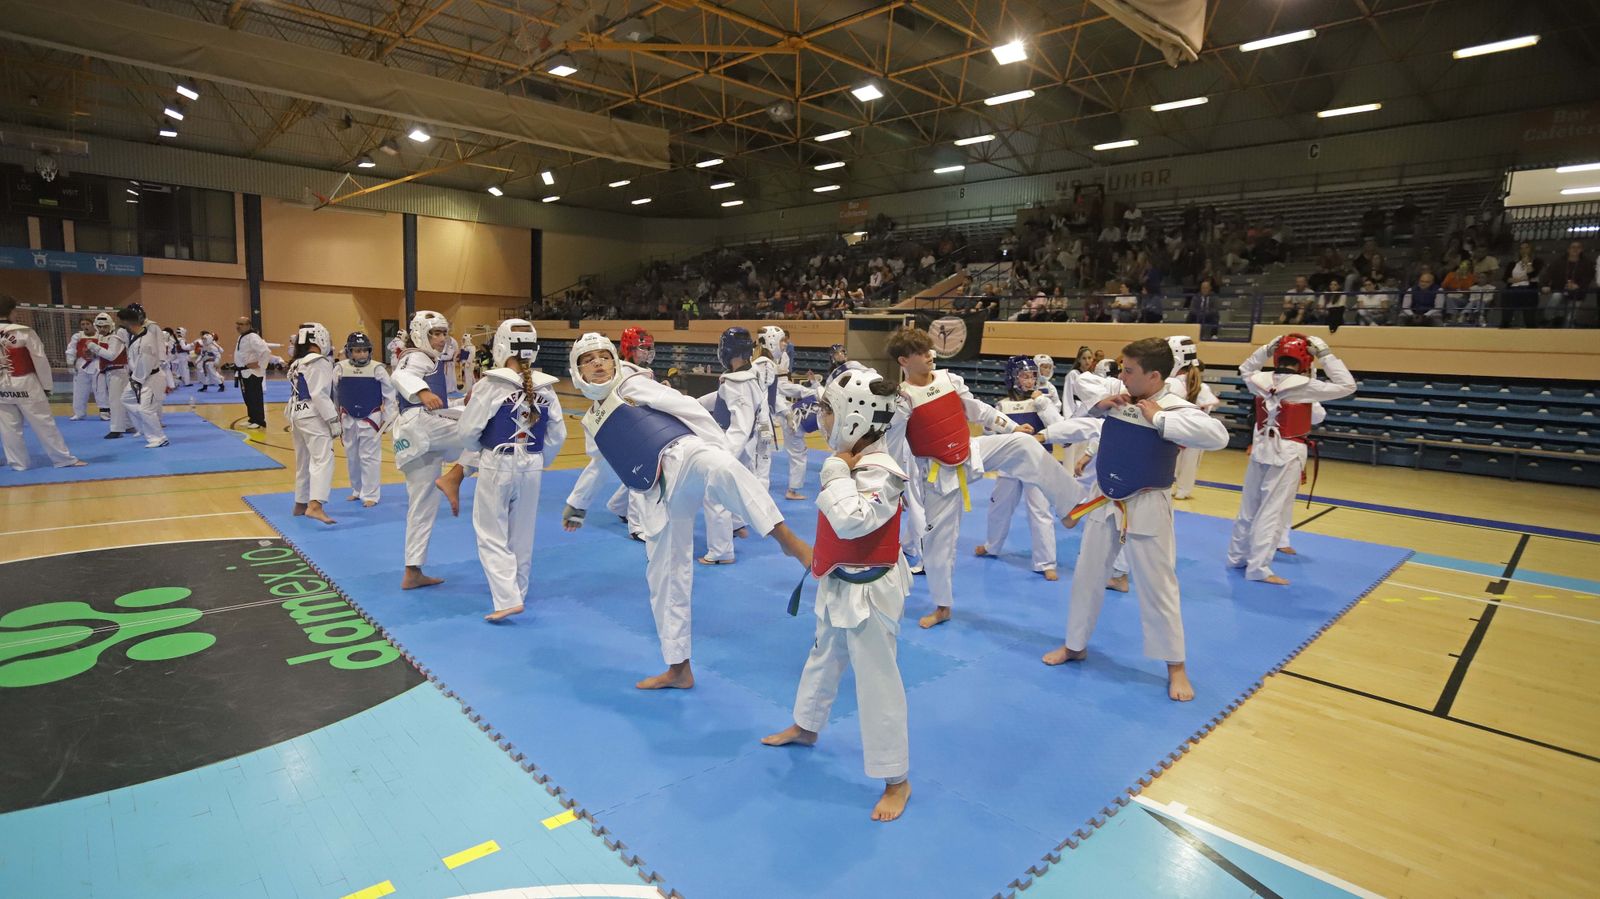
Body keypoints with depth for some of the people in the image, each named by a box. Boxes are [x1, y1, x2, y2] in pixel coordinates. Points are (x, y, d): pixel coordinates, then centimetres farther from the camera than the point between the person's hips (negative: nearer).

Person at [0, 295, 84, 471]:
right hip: (25, 385, -4)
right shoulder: (24, 332, -12)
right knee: (43, 423, 2)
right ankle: (64, 459, 9)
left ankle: (17, 463, 18)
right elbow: (40, 360, -9)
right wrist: (46, 386, 1)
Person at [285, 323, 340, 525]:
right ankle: (315, 506, -30)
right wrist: (333, 420, -17)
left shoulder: (297, 364, 16)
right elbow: (320, 395, -18)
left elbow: (303, 392, 20)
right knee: (323, 459, -17)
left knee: (303, 461, 19)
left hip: (297, 415, 10)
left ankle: (301, 503, 31)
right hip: (313, 417, -10)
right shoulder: (319, 362, -12)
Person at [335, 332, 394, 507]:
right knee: (352, 457, 15)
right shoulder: (340, 369, -6)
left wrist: (387, 418, -1)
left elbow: (389, 394, -3)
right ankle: (357, 490, 31)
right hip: (348, 419, 3)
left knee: (370, 457, -1)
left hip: (371, 419, -3)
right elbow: (333, 395, 4)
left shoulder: (377, 369, -11)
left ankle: (370, 494, 8)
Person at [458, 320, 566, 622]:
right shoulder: (545, 388, -2)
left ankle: (508, 599, -5)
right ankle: (518, 593, 29)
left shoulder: (490, 385, -14)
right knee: (523, 535, 16)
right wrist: (539, 460, 14)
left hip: (497, 466, -4)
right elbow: (558, 435, 1)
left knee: (492, 535, 6)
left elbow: (468, 432, -10)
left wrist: (480, 448, 12)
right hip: (531, 467, 4)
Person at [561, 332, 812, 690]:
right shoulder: (592, 422, 22)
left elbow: (687, 407, -4)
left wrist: (725, 454, -12)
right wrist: (577, 504, 54)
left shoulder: (633, 386, 5)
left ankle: (786, 538, -46)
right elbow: (600, 465, 41)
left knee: (719, 469, -44)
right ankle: (679, 669, 24)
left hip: (682, 454, -6)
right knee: (664, 576, 10)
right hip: (661, 492, 7)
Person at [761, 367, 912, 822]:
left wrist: (836, 472, -32)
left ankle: (896, 780, 19)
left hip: (869, 590, -10)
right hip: (839, 583, 10)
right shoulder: (851, 460, 2)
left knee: (876, 681, 2)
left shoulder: (880, 471, -28)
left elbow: (850, 521, -41)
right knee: (823, 657, 28)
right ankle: (805, 726, 53)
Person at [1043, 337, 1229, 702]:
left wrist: (1159, 418, -28)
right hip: (1103, 501, 6)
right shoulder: (1119, 398, -1)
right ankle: (1075, 644, 34)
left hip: (1146, 508, -5)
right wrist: (1098, 405, -8)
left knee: (1157, 587, 4)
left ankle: (1175, 665, 23)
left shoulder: (1176, 408, -17)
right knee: (1086, 576, 15)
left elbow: (1218, 435, -33)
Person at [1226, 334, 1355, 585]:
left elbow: (1245, 369, 21)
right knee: (1272, 510, -2)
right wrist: (1325, 355, -8)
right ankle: (1258, 567, 0)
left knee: (1249, 506, 15)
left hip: (1261, 449, 6)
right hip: (1288, 453, -6)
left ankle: (1237, 556, 26)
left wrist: (1266, 350, 10)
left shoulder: (1261, 380, -2)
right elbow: (1347, 386, -8)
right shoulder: (1305, 386, -16)